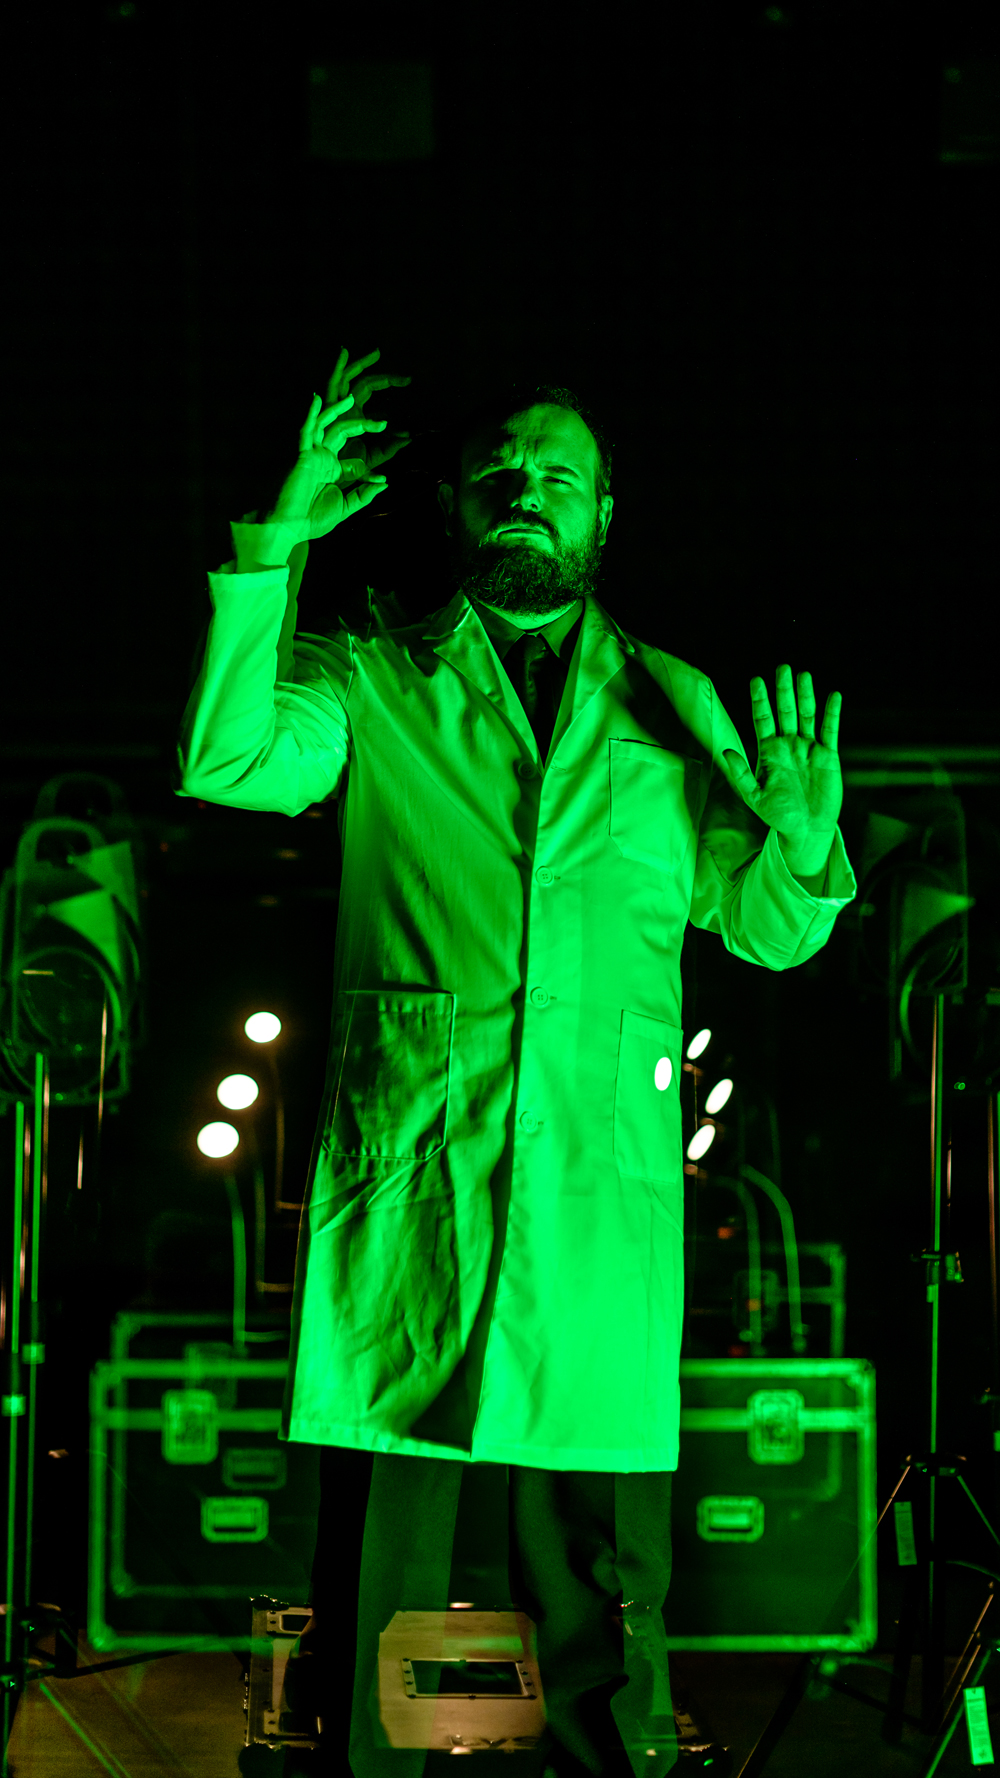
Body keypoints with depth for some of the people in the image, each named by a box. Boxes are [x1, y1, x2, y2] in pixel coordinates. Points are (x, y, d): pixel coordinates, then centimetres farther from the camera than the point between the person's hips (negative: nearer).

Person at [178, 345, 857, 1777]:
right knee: (386, 1558, -1)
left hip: (606, 1188, 1)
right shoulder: (369, 681, 12)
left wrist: (803, 851, -9)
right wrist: (276, 546, -13)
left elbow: (762, 928, 15)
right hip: (409, 1170, -1)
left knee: (601, 1558, 0)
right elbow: (231, 764, -6)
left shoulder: (673, 708, 16)